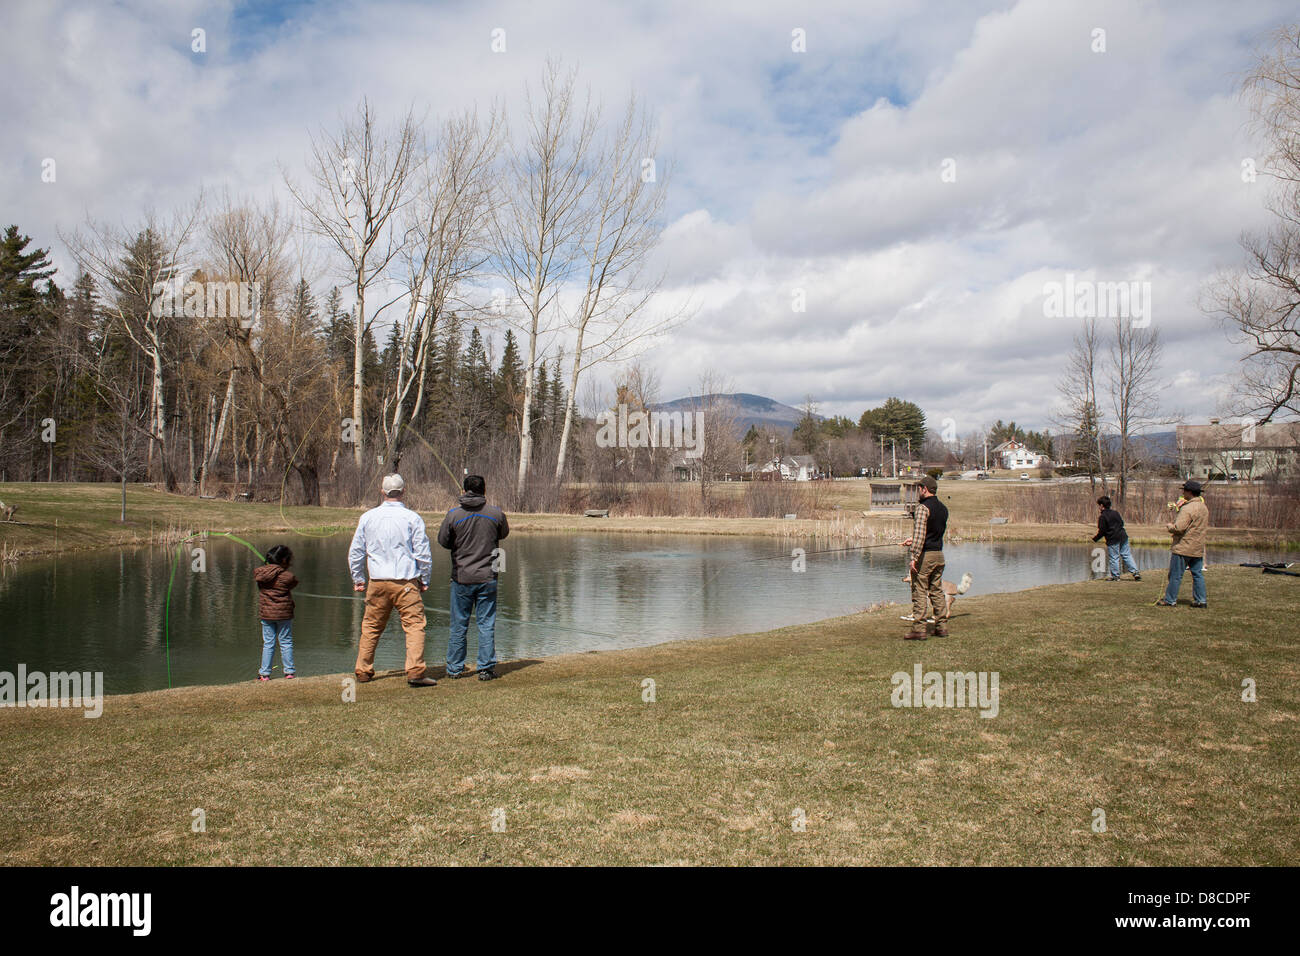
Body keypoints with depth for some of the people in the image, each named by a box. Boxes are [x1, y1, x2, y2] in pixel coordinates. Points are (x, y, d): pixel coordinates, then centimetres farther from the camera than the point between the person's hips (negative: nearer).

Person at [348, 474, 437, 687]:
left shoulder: (367, 517, 6)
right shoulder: (412, 518, -5)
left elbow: (355, 553, 12)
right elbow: (423, 554, -3)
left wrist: (358, 579, 23)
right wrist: (424, 581, 9)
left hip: (377, 583, 4)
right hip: (406, 582, -4)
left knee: (371, 627, 16)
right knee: (414, 625, -2)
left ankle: (363, 671, 22)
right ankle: (415, 672, -12)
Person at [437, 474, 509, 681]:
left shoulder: (453, 514, -8)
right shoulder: (496, 513, -6)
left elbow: (443, 540, 3)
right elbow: (504, 533, 12)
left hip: (461, 578, 0)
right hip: (487, 578, 0)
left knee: (458, 625, 11)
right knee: (487, 625, 6)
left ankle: (455, 668, 19)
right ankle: (486, 668, 6)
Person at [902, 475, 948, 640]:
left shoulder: (923, 507, -14)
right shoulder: (943, 508, 12)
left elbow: (919, 534, -22)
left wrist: (914, 557, -22)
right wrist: (913, 540, 26)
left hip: (924, 554, -8)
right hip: (939, 554, 8)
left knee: (919, 593, -4)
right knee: (937, 591, 14)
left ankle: (918, 630, -4)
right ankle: (942, 627, 16)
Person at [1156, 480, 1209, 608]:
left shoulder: (1187, 508, -19)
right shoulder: (1204, 508, 11)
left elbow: (1179, 528, -26)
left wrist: (1169, 526, -4)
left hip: (1183, 548, -8)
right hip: (1198, 548, 8)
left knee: (1175, 575, 0)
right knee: (1198, 574, 11)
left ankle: (1170, 600, 5)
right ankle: (1200, 600, 12)